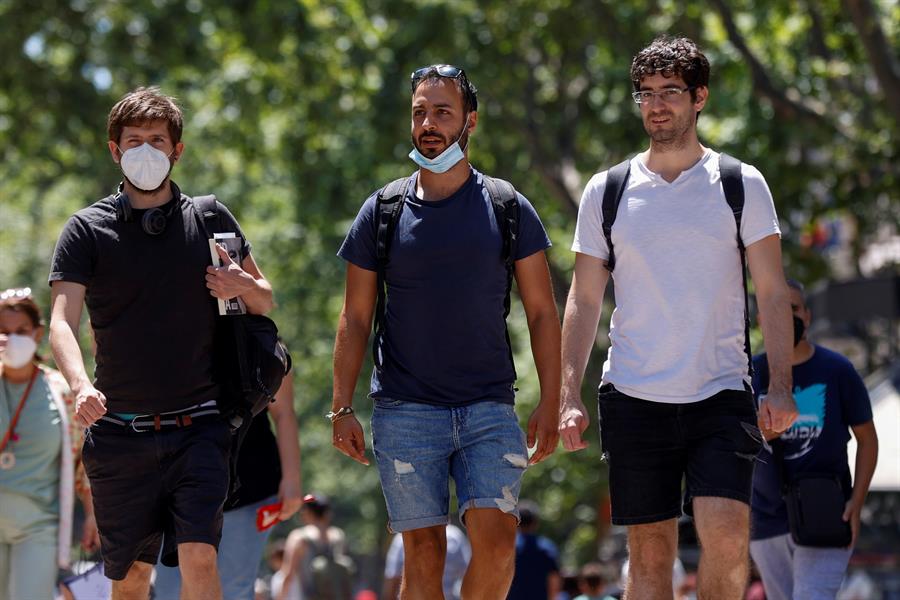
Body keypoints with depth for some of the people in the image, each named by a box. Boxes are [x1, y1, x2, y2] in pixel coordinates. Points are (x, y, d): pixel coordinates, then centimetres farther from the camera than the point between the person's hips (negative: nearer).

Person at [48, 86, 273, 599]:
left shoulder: (211, 220, 8)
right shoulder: (88, 230, 2)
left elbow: (265, 302, 18)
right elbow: (62, 321, -10)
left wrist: (244, 285, -8)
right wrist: (82, 387, -30)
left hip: (198, 428, 0)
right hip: (120, 433, 0)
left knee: (199, 558, -15)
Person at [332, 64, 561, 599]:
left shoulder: (508, 209, 6)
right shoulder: (383, 212, 7)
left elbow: (542, 312, 7)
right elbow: (356, 319, 10)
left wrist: (550, 403, -2)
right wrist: (343, 408, 2)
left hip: (489, 410, 0)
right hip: (405, 412, 0)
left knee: (497, 544, -13)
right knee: (424, 553, -1)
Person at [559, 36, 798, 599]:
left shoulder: (742, 184, 4)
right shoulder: (607, 192, 7)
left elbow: (773, 294, 3)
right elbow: (584, 302, 9)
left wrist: (781, 385, -8)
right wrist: (570, 396, 0)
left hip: (722, 396, -1)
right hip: (634, 399, 1)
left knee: (727, 537, -17)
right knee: (650, 553, 3)